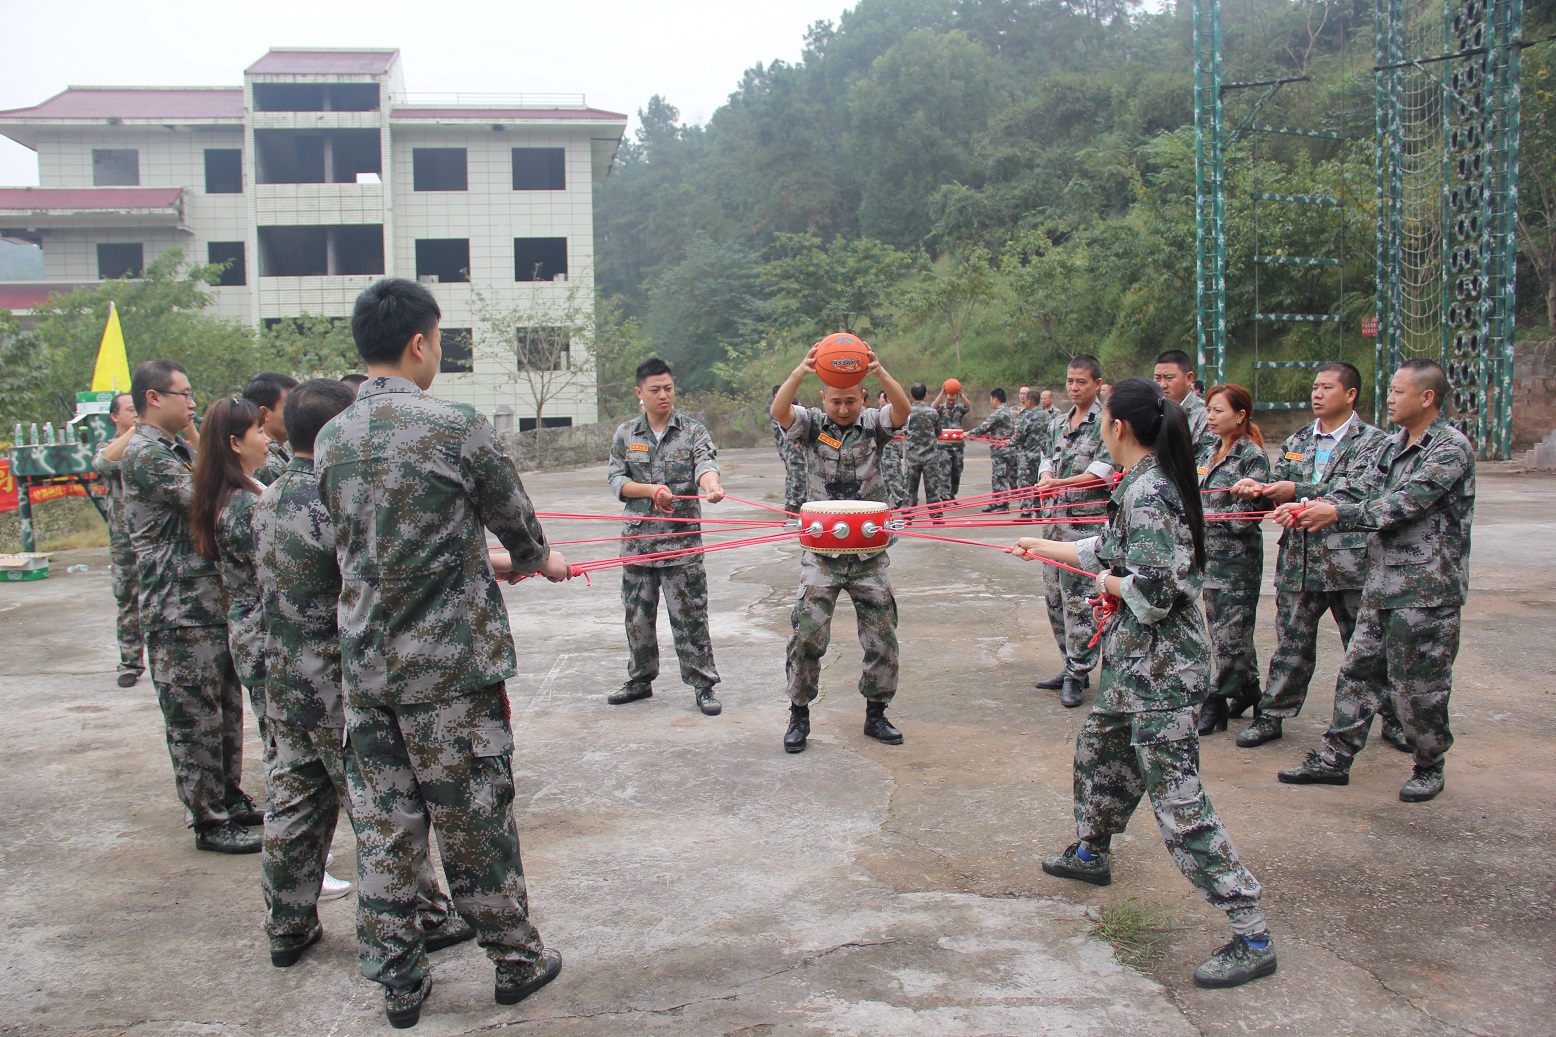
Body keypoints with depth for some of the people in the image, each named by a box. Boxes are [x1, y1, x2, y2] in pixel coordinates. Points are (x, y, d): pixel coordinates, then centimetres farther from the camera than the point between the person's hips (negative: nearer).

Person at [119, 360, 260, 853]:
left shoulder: (180, 451, 18)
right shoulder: (144, 453, -14)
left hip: (214, 601, 10)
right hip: (180, 608, -9)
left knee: (226, 707, 16)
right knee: (195, 718, -2)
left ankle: (229, 799, 27)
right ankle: (209, 822, 6)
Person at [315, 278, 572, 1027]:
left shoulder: (330, 440, 3)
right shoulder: (457, 429, -15)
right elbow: (516, 521, -2)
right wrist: (538, 559, 23)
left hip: (365, 665, 5)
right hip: (449, 662, -5)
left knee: (383, 825, 12)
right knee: (474, 817, 9)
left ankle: (398, 980, 22)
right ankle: (515, 957, 26)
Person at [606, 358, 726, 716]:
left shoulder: (692, 429, 1)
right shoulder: (625, 434, 8)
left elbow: (706, 463, -16)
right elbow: (615, 480, 2)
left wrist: (710, 484, -40)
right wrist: (652, 490, -15)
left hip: (683, 539, -3)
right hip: (638, 536, 3)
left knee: (689, 615, -2)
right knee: (638, 613, 12)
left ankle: (702, 684, 8)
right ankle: (640, 680, 28)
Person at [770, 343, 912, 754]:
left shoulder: (873, 424, 2)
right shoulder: (813, 425, 1)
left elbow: (903, 409, -18)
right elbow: (778, 410, -18)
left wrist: (880, 372, -36)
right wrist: (800, 372, -36)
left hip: (870, 553, 1)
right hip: (822, 553, -1)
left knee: (882, 637, 6)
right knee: (807, 634, -4)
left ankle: (876, 715, 23)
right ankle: (799, 715, 13)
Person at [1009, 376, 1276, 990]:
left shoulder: (1147, 494, -22)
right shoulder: (1144, 484, 8)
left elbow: (1152, 592, -29)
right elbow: (1109, 549, 23)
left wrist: (1108, 584, -9)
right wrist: (1043, 548, 33)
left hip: (1161, 669, -11)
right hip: (1136, 661, 11)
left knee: (1178, 800, -9)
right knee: (1098, 750, 28)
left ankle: (1253, 938, -3)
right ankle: (1091, 853, 51)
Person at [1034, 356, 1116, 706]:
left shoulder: (1106, 422, -6)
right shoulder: (1058, 423, 16)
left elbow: (1104, 471, -15)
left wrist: (1059, 483, -18)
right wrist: (1046, 480, -6)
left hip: (1088, 520, -8)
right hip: (1057, 517, 8)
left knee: (1077, 595, -8)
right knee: (1054, 595, 11)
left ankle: (1077, 675, -1)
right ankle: (1073, 667, 22)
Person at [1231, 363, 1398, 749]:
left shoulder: (1371, 441, -3)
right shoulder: (1297, 441, 14)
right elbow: (1279, 488, 9)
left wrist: (1298, 490, -23)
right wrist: (1258, 488, -13)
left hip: (1350, 559, -4)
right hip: (1299, 559, 4)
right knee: (1292, 641, 9)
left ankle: (1392, 717, 22)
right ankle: (1271, 715, 17)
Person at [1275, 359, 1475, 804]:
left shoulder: (1452, 447, -13)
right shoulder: (1393, 445, 13)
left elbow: (1404, 503, -21)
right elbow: (1357, 490, 9)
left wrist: (1336, 512, -18)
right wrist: (1306, 507, -7)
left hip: (1427, 589, -8)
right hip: (1382, 583, 8)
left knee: (1418, 684, 2)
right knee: (1359, 670, 11)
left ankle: (1430, 766, 22)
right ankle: (1335, 757, 18)